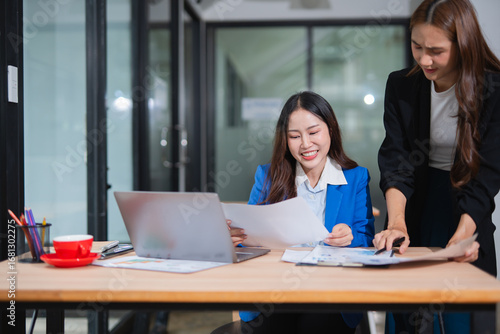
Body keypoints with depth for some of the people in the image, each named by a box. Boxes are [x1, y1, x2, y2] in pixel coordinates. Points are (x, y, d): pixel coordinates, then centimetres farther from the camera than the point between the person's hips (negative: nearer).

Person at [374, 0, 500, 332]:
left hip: (468, 215, -2)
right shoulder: (400, 86, -5)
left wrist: (463, 235, -30)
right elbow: (395, 160, -12)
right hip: (416, 207, 2)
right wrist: (396, 222, -27)